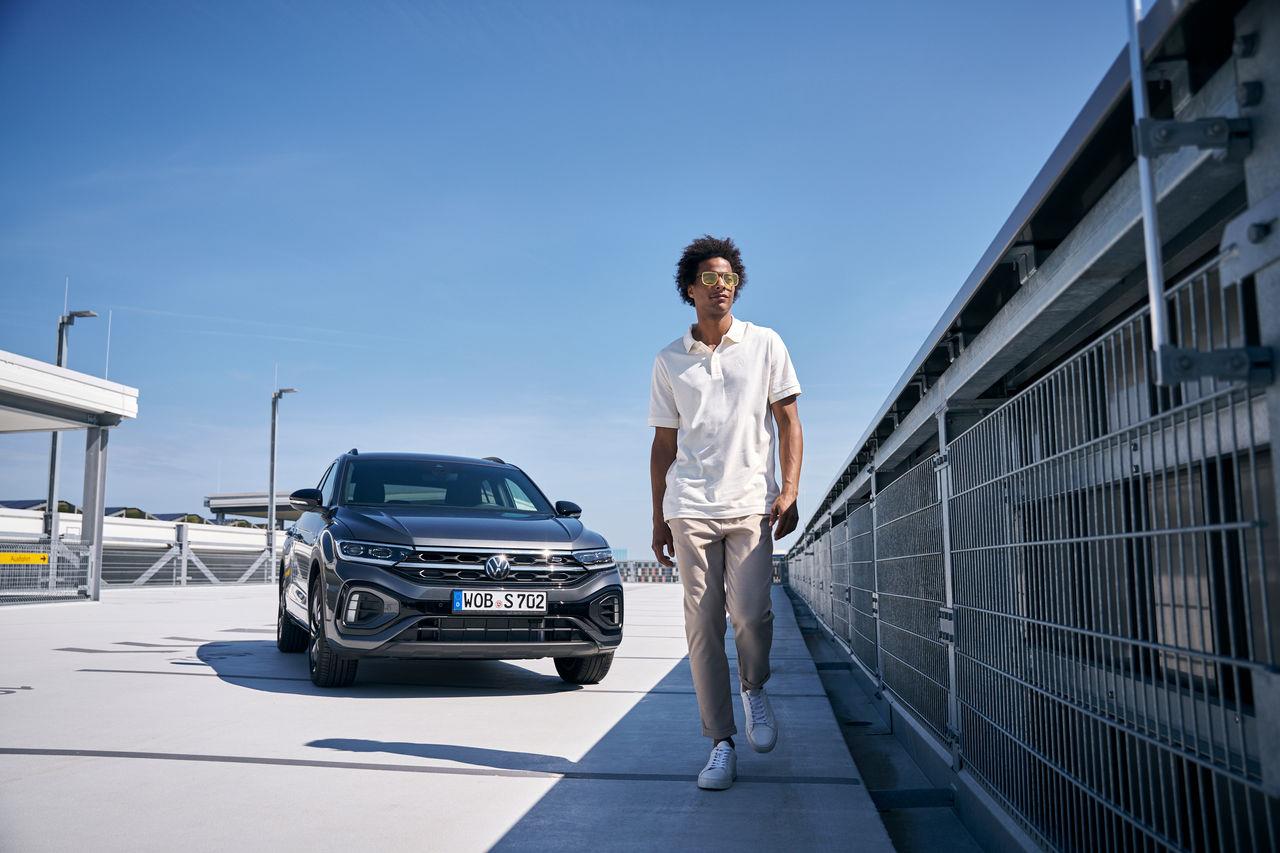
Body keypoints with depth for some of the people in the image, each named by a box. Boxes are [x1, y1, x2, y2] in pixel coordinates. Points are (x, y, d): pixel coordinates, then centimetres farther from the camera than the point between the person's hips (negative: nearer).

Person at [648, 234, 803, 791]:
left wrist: (789, 491, -5)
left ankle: (754, 689, 18)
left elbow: (788, 422, 7)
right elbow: (663, 444, 14)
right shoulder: (669, 361, 12)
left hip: (751, 504, -1)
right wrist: (658, 520, 11)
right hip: (689, 508, 1)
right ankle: (720, 743, 7)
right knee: (702, 624, -1)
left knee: (750, 612, -14)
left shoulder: (765, 344, 8)